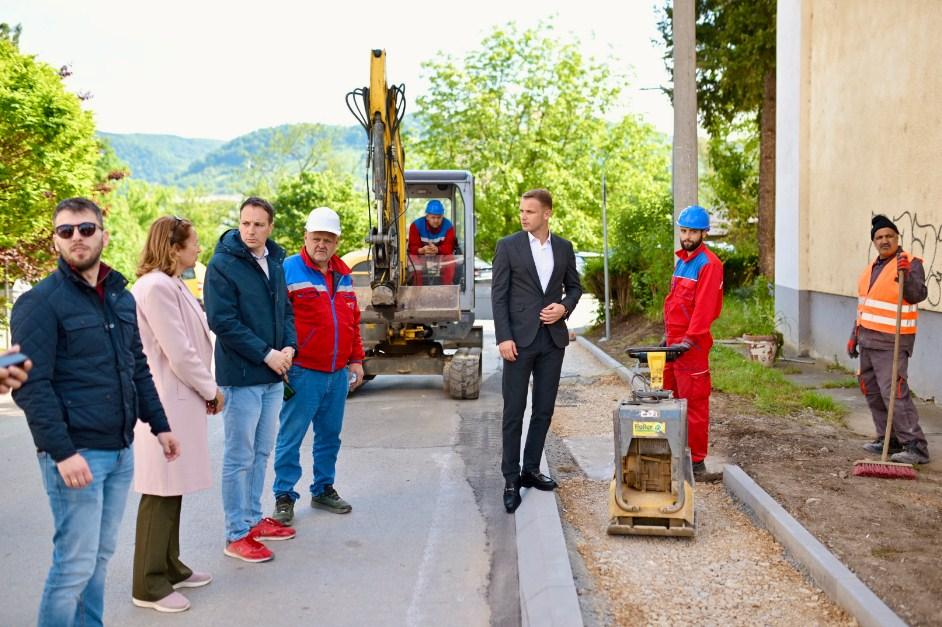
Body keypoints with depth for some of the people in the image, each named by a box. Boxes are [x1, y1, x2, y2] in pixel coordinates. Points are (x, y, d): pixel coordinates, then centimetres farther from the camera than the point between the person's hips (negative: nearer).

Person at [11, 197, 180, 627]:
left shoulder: (121, 296, 12)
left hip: (121, 451, 7)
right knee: (74, 565, -2)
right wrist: (62, 453, -21)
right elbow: (32, 386, -16)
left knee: (100, 557, 16)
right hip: (76, 454, -7)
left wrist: (159, 425, 15)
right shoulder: (40, 302, -10)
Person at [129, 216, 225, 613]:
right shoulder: (156, 287, -17)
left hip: (180, 401, 10)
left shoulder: (173, 286, 15)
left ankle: (170, 567, 28)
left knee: (172, 489, 17)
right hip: (165, 403, -10)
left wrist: (206, 390, 7)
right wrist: (211, 391, -8)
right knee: (161, 493, -2)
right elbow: (179, 354, -19)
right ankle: (149, 586, 7)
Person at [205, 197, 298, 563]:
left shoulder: (274, 262, 10)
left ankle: (253, 519, 30)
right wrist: (266, 354, -17)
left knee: (262, 452, 17)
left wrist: (289, 346, -1)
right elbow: (222, 320, -17)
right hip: (241, 375, -7)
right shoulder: (222, 265, -12)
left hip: (273, 375, 7)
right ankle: (237, 535, 10)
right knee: (240, 458, 1)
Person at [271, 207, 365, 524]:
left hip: (338, 373, 6)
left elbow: (353, 321, 19)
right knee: (291, 436, 0)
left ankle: (323, 489, 28)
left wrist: (356, 360, 16)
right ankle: (284, 496, 11)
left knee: (330, 435, 15)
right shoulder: (288, 270, -7)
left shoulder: (343, 275, 14)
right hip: (303, 373, -6)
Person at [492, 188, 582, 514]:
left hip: (553, 339, 4)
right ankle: (511, 479, 5)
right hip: (520, 338, -4)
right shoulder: (508, 246, -2)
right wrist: (503, 338, -12)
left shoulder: (564, 247, 8)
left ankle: (531, 469, 22)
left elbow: (574, 286, 18)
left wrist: (565, 307, -5)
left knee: (544, 410, 9)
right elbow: (498, 295, -5)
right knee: (514, 412, -2)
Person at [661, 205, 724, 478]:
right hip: (673, 342, 9)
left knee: (694, 402, -4)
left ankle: (696, 462, 3)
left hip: (693, 344, -9)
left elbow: (704, 307, -20)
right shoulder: (681, 260, 17)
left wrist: (689, 340, -25)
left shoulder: (709, 264, -11)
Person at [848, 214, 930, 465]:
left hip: (891, 343, -8)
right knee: (873, 392, 12)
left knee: (894, 392, -16)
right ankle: (888, 440, 22)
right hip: (867, 340, 9)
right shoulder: (872, 267, 16)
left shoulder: (911, 264, -9)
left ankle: (915, 446, -14)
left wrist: (906, 275, -37)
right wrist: (854, 335, 22)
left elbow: (918, 295, -23)